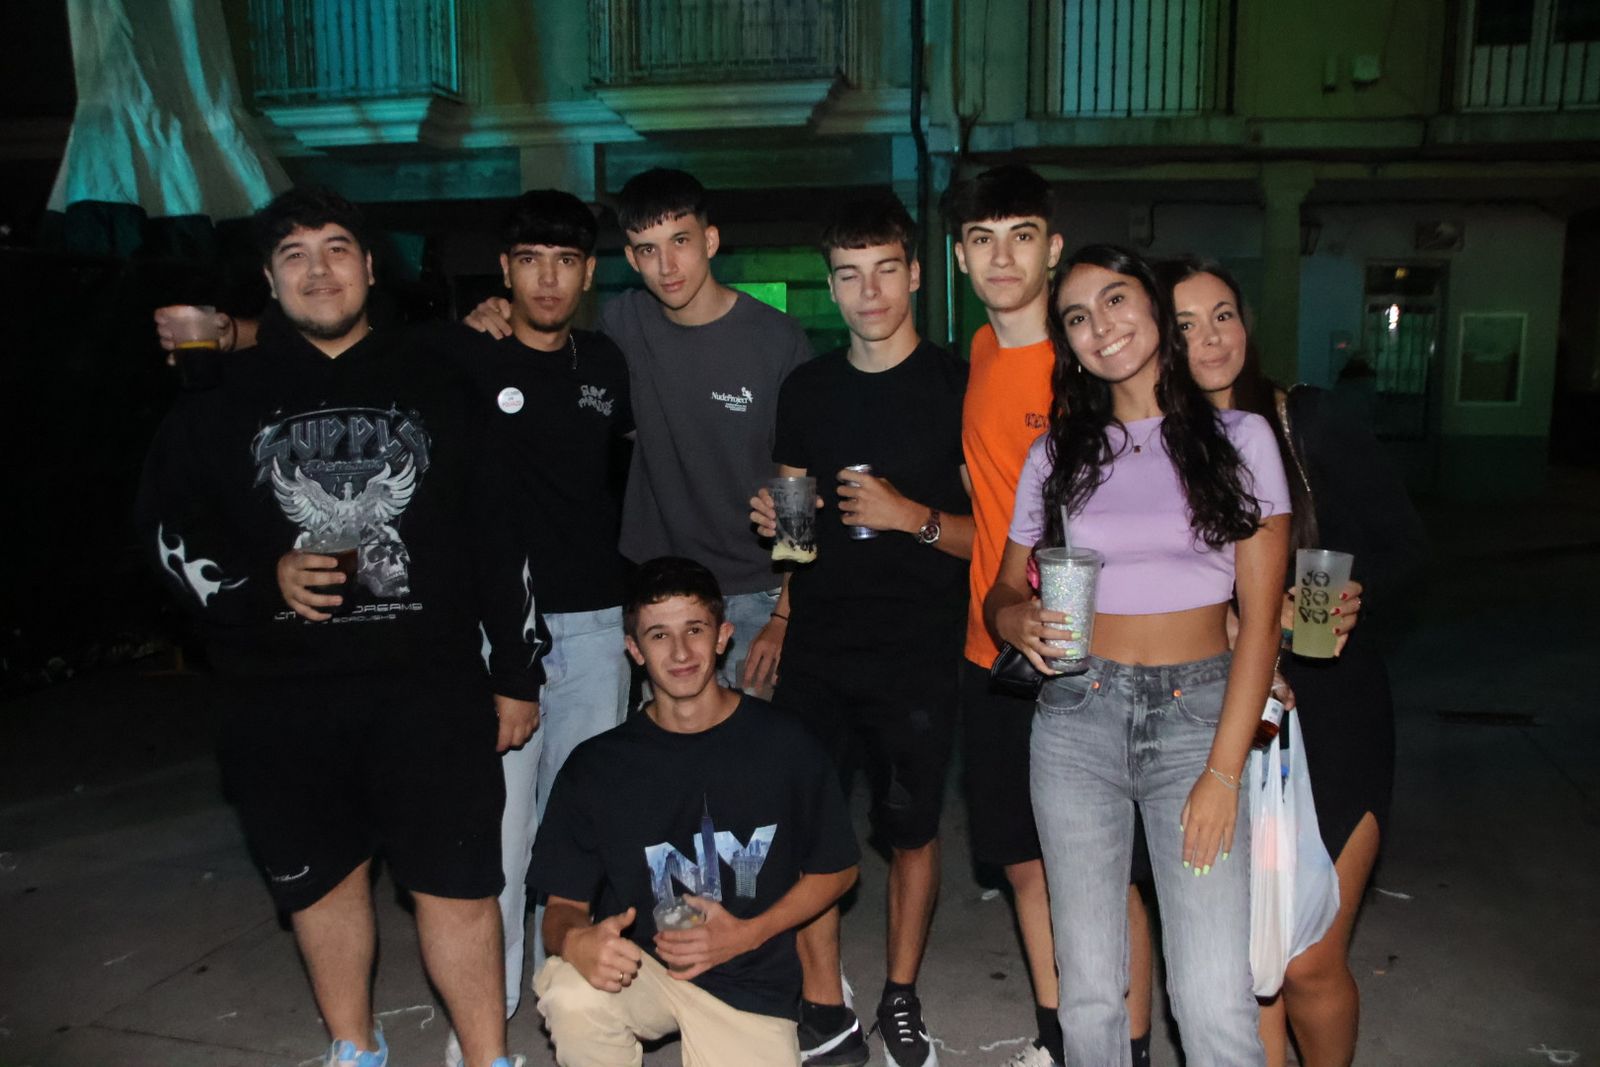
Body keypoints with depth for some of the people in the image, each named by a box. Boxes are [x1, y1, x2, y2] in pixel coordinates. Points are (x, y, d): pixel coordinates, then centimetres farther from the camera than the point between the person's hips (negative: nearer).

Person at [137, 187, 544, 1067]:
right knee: (323, 878, 16)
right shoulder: (222, 399, 6)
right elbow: (168, 529, 8)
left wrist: (517, 670, 6)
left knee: (459, 883, -1)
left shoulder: (436, 387, 6)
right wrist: (260, 584, -12)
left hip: (429, 682, -1)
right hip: (283, 696, 2)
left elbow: (499, 533, 7)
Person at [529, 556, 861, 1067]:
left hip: (752, 984, 1)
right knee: (570, 994, -32)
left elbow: (836, 870, 4)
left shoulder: (783, 744, -6)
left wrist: (746, 934, -10)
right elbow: (564, 903, -2)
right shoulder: (596, 766, -5)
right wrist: (575, 940, -26)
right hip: (637, 971, 0)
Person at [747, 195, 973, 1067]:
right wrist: (775, 521, -2)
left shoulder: (958, 386, -3)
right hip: (815, 650, 3)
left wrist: (914, 516, -19)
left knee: (911, 831, 8)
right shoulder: (807, 389, 9)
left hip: (917, 652, -3)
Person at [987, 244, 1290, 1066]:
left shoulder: (1236, 437, 3)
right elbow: (1003, 591, 14)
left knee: (1214, 1000, -9)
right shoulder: (1056, 454, 9)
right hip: (1076, 716, 2)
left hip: (1197, 714, -2)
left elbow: (1260, 619, -2)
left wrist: (1223, 771, -9)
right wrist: (1020, 620, -12)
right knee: (1089, 987, 5)